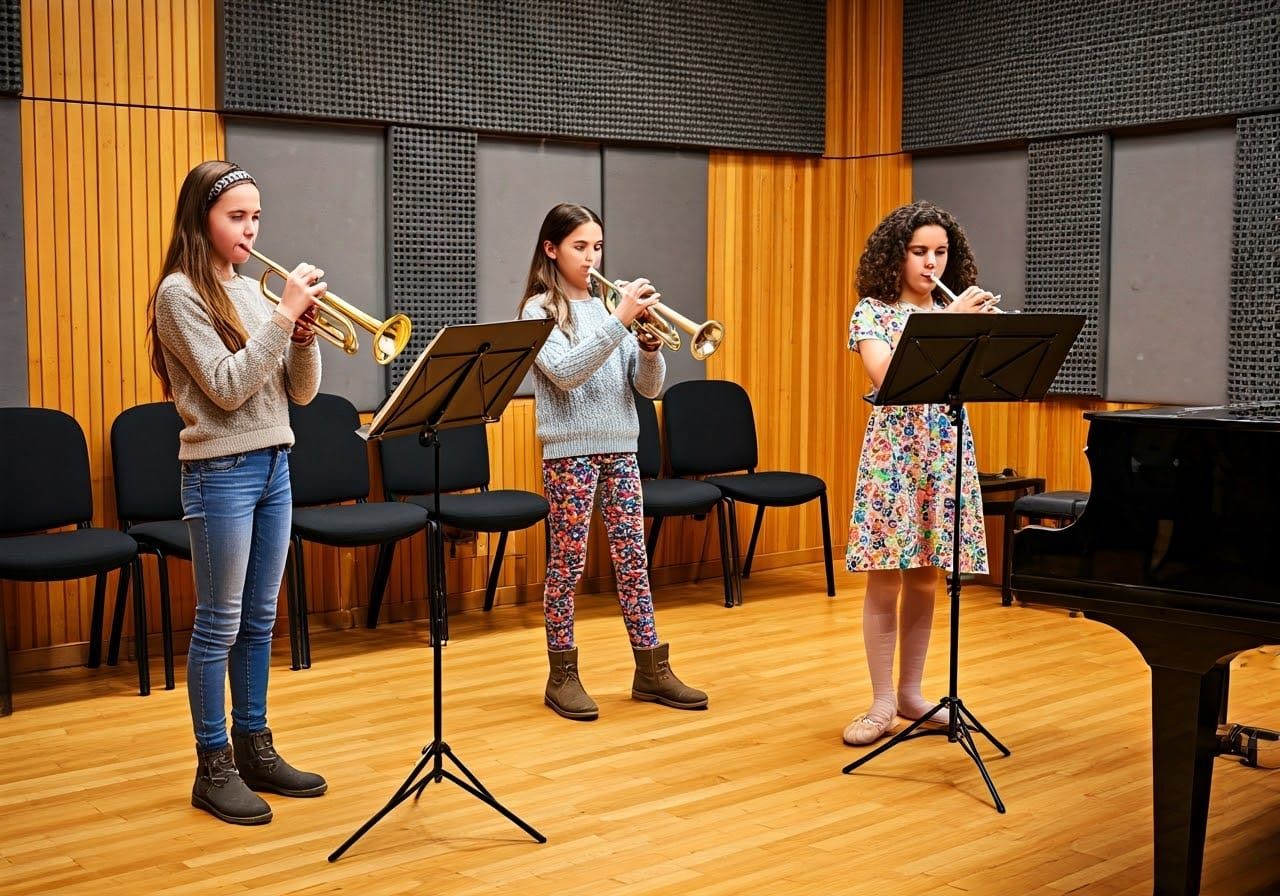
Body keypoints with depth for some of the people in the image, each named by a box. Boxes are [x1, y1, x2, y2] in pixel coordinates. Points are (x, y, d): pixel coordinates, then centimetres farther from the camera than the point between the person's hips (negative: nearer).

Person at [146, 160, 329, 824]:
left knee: (259, 620, 13)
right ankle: (213, 769, 10)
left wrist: (304, 335, -9)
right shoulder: (180, 292, -9)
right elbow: (226, 387, -18)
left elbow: (301, 392, 10)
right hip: (221, 472, -7)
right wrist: (285, 313, -19)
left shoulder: (250, 291, 11)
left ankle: (254, 749, 23)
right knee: (219, 624, 0)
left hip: (273, 466, 7)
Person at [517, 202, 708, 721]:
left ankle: (651, 669, 13)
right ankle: (562, 675, 11)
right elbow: (565, 373, -20)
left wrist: (650, 344, -12)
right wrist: (619, 321, -23)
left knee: (633, 557, 7)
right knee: (568, 562, 1)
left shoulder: (607, 306, 11)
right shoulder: (539, 309, -3)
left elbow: (648, 386, 8)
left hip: (620, 446, 5)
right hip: (570, 449, -5)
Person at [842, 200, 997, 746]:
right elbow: (884, 375, -19)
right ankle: (882, 704, 4)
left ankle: (911, 694, 19)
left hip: (946, 451, 4)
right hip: (893, 450, -4)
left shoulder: (955, 310, 11)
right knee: (886, 578, -3)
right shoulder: (873, 310, -1)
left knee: (924, 578, 9)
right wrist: (945, 324, -20)